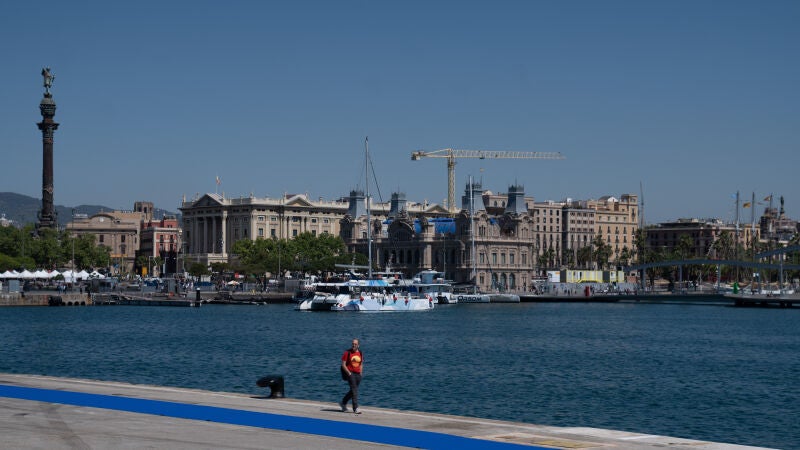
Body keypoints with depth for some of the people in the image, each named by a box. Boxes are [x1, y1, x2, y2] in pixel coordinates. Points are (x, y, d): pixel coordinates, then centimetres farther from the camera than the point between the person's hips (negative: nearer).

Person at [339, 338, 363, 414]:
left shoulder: (360, 353, 10)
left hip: (358, 374, 6)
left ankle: (343, 403, 30)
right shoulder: (347, 352, -7)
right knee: (354, 390, -11)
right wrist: (349, 373, -14)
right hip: (350, 373, -6)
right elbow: (343, 364, -8)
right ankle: (355, 408, -9)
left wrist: (361, 373, 8)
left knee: (353, 390, 11)